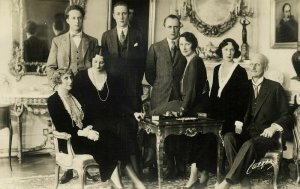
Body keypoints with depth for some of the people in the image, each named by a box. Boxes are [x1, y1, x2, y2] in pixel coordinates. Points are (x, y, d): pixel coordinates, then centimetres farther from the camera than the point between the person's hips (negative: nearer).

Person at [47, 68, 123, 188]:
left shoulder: (74, 97, 18)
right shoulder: (53, 101, -3)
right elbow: (60, 127, -12)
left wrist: (88, 128, -7)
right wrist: (83, 133, -20)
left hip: (84, 134, 6)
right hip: (68, 141, -6)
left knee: (110, 139, -23)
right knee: (101, 145, -28)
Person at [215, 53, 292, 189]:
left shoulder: (275, 87, 3)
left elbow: (286, 115, 4)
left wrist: (273, 127, -14)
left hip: (266, 135, -3)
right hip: (246, 132, 4)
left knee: (249, 145, -36)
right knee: (228, 137, -29)